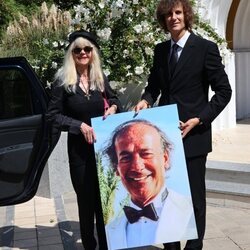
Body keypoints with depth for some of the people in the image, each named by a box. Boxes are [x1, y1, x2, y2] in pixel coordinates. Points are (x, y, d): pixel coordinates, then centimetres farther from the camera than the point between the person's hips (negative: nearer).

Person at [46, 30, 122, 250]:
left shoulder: (100, 78, 4)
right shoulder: (62, 81, -6)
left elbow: (113, 99, 19)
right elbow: (53, 116, -5)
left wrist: (113, 107, -4)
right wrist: (80, 125, -16)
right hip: (79, 149, -2)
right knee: (86, 199, 9)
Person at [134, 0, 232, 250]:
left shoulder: (206, 48, -7)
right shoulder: (160, 50, 9)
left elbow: (223, 90, -7)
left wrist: (199, 120, -15)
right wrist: (146, 99, -5)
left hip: (192, 135, -4)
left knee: (193, 194, 7)